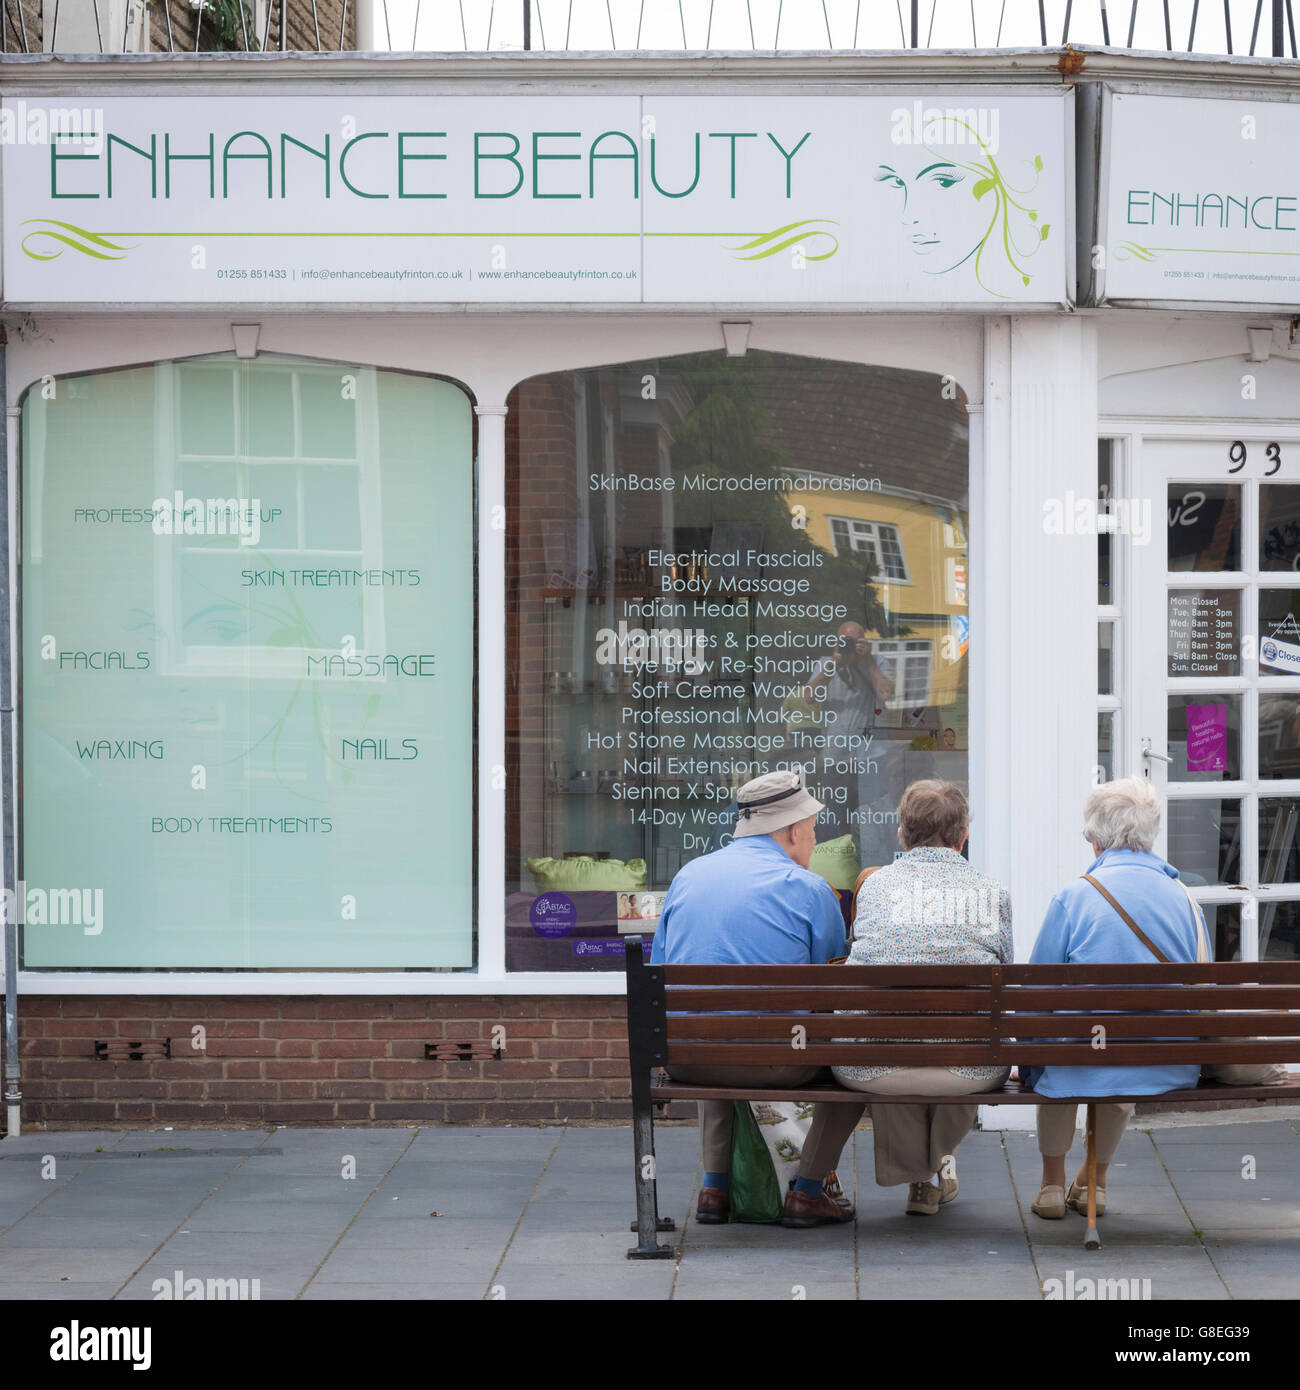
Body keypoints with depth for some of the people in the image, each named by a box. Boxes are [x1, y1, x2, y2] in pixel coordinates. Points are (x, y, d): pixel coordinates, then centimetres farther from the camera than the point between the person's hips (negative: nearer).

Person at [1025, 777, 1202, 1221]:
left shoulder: (1073, 897, -11)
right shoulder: (1182, 897, 0)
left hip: (1086, 1070, -3)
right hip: (1171, 1071, 4)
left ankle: (1053, 1184, 40)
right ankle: (1094, 1181, 50)